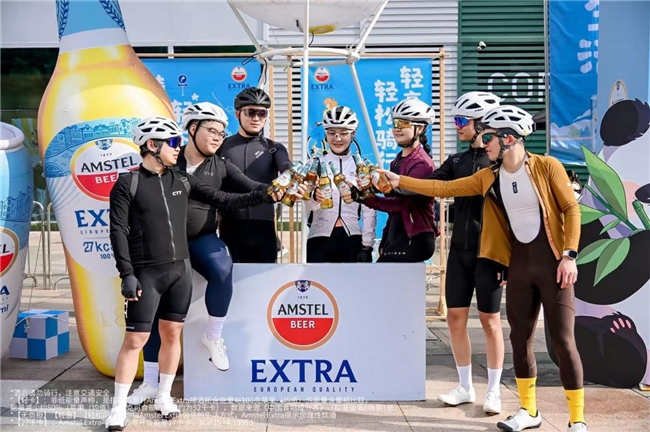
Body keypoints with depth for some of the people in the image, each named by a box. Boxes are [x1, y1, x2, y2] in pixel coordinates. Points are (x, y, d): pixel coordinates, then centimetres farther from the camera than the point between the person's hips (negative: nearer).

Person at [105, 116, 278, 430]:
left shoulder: (182, 181, 9)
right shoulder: (127, 184, -5)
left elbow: (222, 200, 10)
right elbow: (119, 231, -8)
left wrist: (263, 196, 2)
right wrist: (127, 273, -15)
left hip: (180, 270, 5)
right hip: (145, 274, -5)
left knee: (172, 334, 10)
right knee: (135, 339, -4)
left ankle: (163, 396, 24)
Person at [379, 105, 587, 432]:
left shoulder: (546, 167, -10)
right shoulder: (488, 177, 4)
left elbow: (571, 209, -8)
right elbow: (445, 188, 5)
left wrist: (570, 256, -14)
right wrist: (400, 181, 2)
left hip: (552, 260, -5)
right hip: (519, 262, 5)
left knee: (562, 340, -4)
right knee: (520, 338, 10)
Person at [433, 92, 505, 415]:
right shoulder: (457, 161, 11)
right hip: (459, 250, 6)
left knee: (489, 320, 3)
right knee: (455, 317, 7)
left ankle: (494, 391, 17)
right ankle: (465, 387, 20)